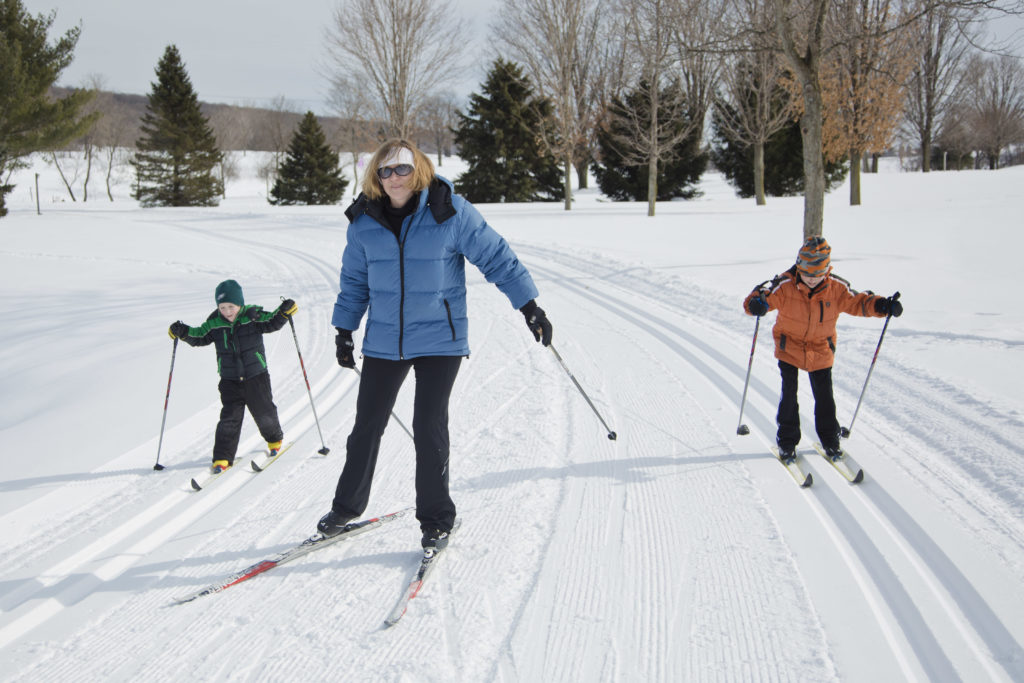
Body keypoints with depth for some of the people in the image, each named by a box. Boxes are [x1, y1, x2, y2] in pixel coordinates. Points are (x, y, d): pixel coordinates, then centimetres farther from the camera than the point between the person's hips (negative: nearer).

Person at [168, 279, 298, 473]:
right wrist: (183, 332, -8)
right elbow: (199, 337, 7)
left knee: (264, 412, 12)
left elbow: (272, 323, -10)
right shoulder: (214, 324, -3)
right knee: (229, 418, -3)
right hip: (230, 380, 1)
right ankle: (223, 457, 2)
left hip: (256, 377, -1)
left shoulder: (252, 316, -11)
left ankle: (274, 438, 41)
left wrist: (283, 312, -26)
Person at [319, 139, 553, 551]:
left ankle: (436, 520, 14)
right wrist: (344, 330, 14)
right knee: (367, 426, 11)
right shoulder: (364, 221, 0)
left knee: (429, 428, -4)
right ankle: (347, 507, 30)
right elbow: (354, 280, 13)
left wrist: (529, 305, -7)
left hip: (439, 339, -3)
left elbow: (496, 257, -6)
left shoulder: (450, 212, -10)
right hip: (383, 340, 3)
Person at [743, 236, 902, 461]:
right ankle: (787, 441, 17)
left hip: (821, 351, 2)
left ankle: (830, 439, 30)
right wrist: (757, 302, -51)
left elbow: (857, 302, -4)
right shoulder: (785, 286, -22)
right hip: (789, 348, -2)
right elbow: (766, 296, -27)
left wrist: (881, 306, -22)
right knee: (789, 395, 0)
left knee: (824, 396, 10)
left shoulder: (836, 288, -14)